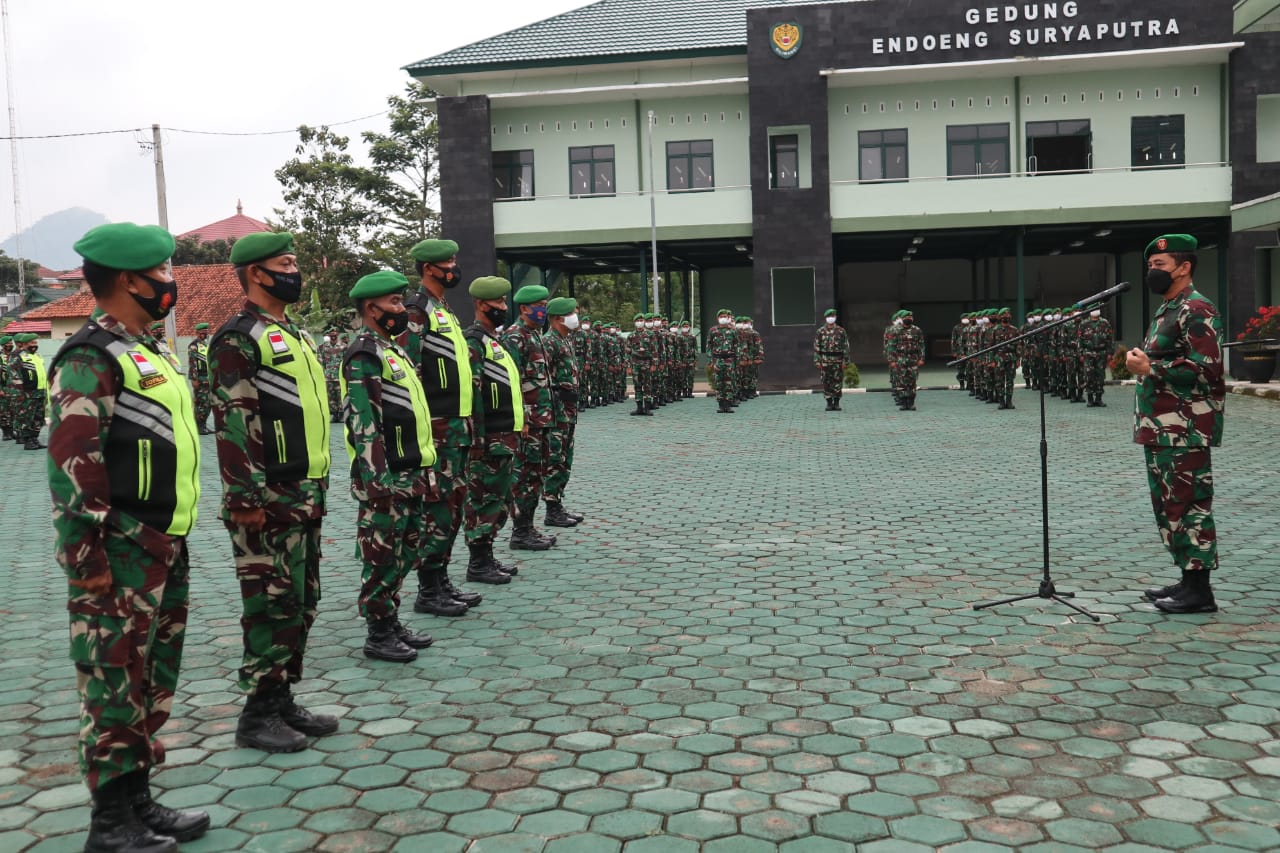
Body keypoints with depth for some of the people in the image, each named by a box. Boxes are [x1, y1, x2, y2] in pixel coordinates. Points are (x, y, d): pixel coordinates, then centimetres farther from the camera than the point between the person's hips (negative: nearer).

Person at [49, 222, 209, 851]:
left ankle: (139, 802, 27)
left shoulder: (147, 351, 17)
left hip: (163, 547, 10)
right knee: (116, 682, -1)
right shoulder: (91, 358, -14)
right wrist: (86, 559, -21)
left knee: (152, 680, 15)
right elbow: (72, 463, -20)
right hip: (120, 555, -10)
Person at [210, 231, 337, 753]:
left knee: (302, 604, 13)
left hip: (305, 496, 9)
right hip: (268, 502, -9)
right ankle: (257, 716, 7)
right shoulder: (239, 338, -11)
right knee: (272, 605, -4)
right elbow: (233, 422, -18)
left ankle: (283, 700, 24)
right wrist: (246, 499, -21)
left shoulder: (294, 335, 18)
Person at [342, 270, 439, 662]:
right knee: (382, 556, -1)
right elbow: (364, 424, -21)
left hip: (410, 474, 10)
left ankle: (392, 623, 26)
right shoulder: (364, 356, -13)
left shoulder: (392, 350, 18)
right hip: (386, 478, -10)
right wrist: (379, 481, -24)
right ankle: (378, 636, 9)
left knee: (406, 551, 15)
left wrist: (425, 472, 21)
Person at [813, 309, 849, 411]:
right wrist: (817, 361, -4)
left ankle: (836, 403, 10)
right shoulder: (820, 331, 3)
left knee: (838, 382, 1)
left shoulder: (841, 331, 2)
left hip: (838, 360, 0)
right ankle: (829, 403, 10)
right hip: (825, 360, 0)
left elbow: (846, 346, 2)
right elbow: (816, 347, 2)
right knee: (826, 382, 1)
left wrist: (845, 360, -4)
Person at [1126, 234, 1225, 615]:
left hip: (1185, 433, -10)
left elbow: (1206, 368, -22)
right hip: (1162, 430, 10)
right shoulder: (1166, 310, 19)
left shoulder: (1196, 311, -13)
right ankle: (1188, 580, 23)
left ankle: (1199, 590, 0)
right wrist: (1142, 362, 7)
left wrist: (1150, 368, -18)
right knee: (1170, 505, 14)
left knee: (1187, 505, -6)